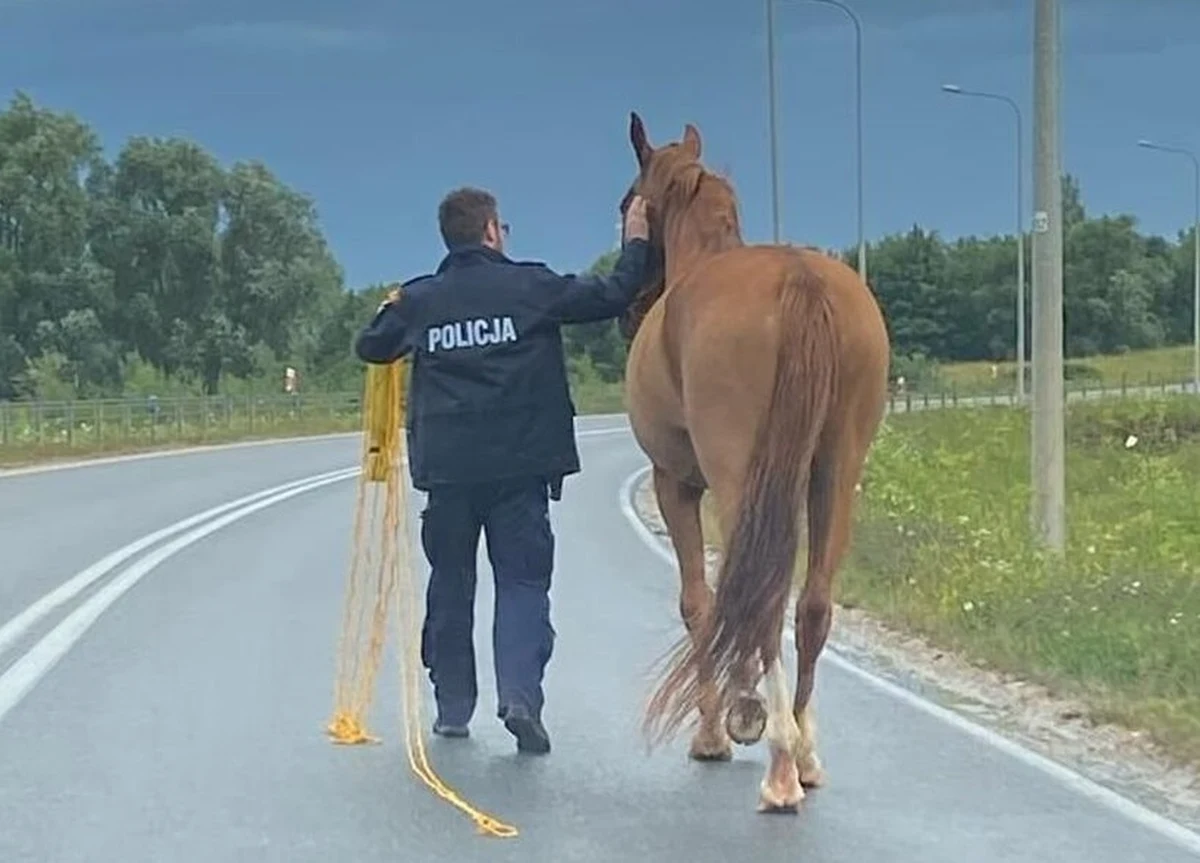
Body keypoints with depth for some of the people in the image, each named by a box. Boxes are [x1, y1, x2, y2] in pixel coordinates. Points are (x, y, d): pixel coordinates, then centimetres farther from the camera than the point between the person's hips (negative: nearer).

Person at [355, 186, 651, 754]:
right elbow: (609, 297, -1)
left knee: (450, 583, 14)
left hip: (446, 467, 2)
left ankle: (452, 707, 18)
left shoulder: (419, 300, 5)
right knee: (522, 579, 1)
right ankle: (520, 693, -18)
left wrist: (390, 309, 39)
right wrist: (636, 245, 15)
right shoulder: (531, 286, -3)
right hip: (521, 462, -2)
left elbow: (370, 348, 18)